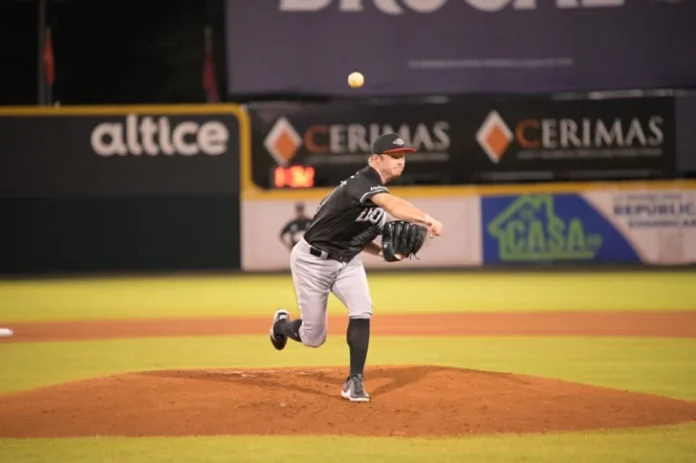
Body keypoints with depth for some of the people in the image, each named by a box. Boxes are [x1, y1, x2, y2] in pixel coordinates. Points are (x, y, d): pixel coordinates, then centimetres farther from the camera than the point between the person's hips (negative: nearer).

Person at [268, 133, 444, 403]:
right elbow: (393, 205, -48)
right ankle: (282, 325, 38)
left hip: (346, 260, 7)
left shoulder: (380, 192, 3)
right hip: (312, 259, -7)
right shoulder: (362, 182, -27)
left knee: (362, 310, -20)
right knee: (313, 338, 3)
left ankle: (354, 381, -11)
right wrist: (426, 220, -63)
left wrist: (382, 251, -5)